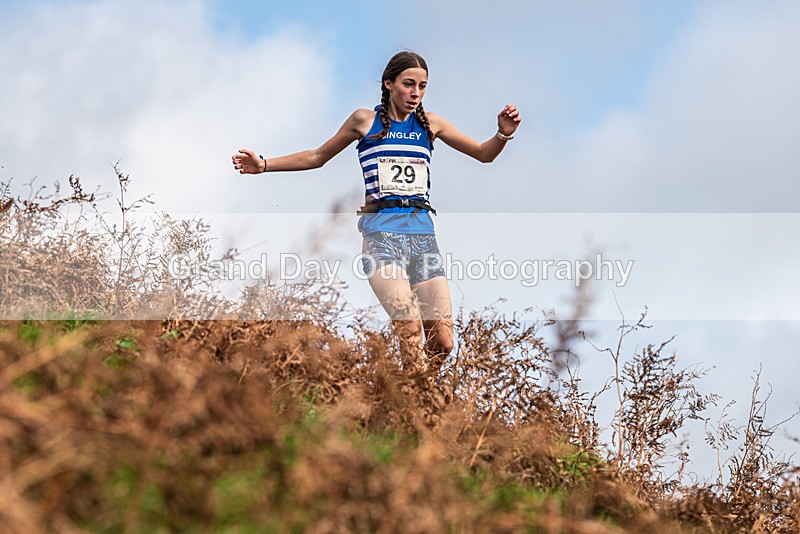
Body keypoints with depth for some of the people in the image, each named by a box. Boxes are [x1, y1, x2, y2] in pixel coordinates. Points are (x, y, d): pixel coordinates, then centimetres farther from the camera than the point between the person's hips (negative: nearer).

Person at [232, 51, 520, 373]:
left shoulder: (429, 123, 14)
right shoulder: (365, 120, 9)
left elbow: (483, 154, 18)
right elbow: (318, 157, 20)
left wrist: (503, 134, -3)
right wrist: (264, 164, 13)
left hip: (423, 232, 3)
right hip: (382, 230, -3)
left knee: (442, 343, -5)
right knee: (410, 331, -27)